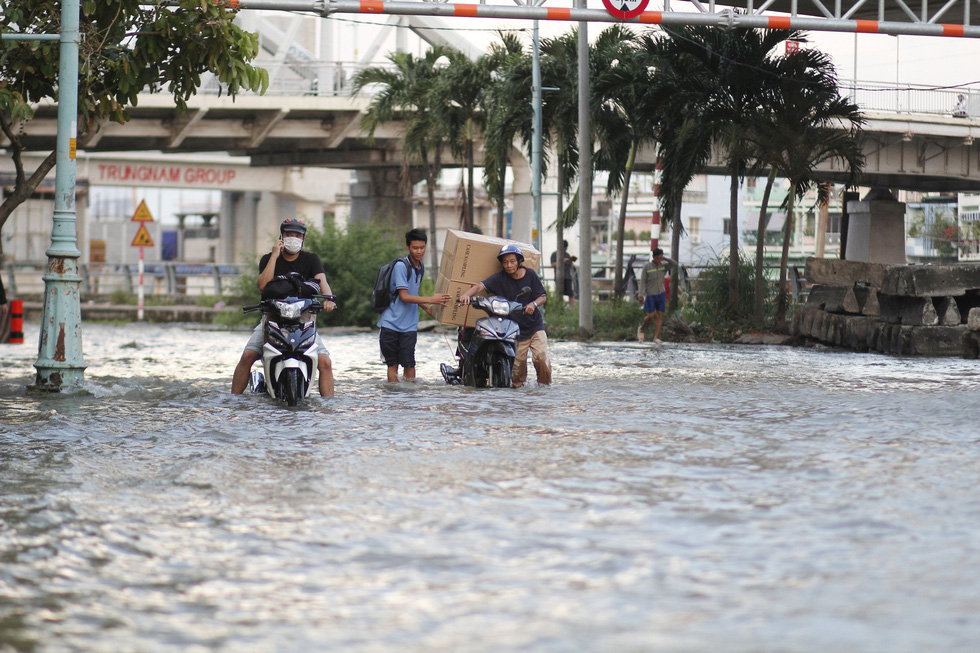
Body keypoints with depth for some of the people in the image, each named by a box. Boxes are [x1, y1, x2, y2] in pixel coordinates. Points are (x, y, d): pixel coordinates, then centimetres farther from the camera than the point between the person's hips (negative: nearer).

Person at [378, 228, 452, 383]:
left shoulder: (421, 268, 12)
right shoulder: (401, 266, -11)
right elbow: (404, 297, -16)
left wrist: (427, 308, 6)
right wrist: (431, 299, -19)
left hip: (409, 325, 5)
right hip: (391, 323, -5)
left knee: (409, 363, -4)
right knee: (392, 364, 0)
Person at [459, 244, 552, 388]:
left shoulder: (530, 275, 3)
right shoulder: (499, 278, -2)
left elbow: (543, 296, 3)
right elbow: (480, 286, -15)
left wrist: (534, 304, -19)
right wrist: (467, 294, -35)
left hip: (534, 326, 0)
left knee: (541, 357, -15)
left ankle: (544, 384, 6)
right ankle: (518, 383, 24)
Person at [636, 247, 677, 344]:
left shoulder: (664, 265, -1)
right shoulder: (647, 267, -11)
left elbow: (675, 264, -15)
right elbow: (643, 281, -9)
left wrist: (665, 258, -21)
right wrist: (641, 295, -15)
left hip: (661, 294, 3)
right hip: (650, 295, -3)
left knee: (660, 315, -2)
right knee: (651, 316, -4)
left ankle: (656, 337, 2)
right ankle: (641, 329, 24)